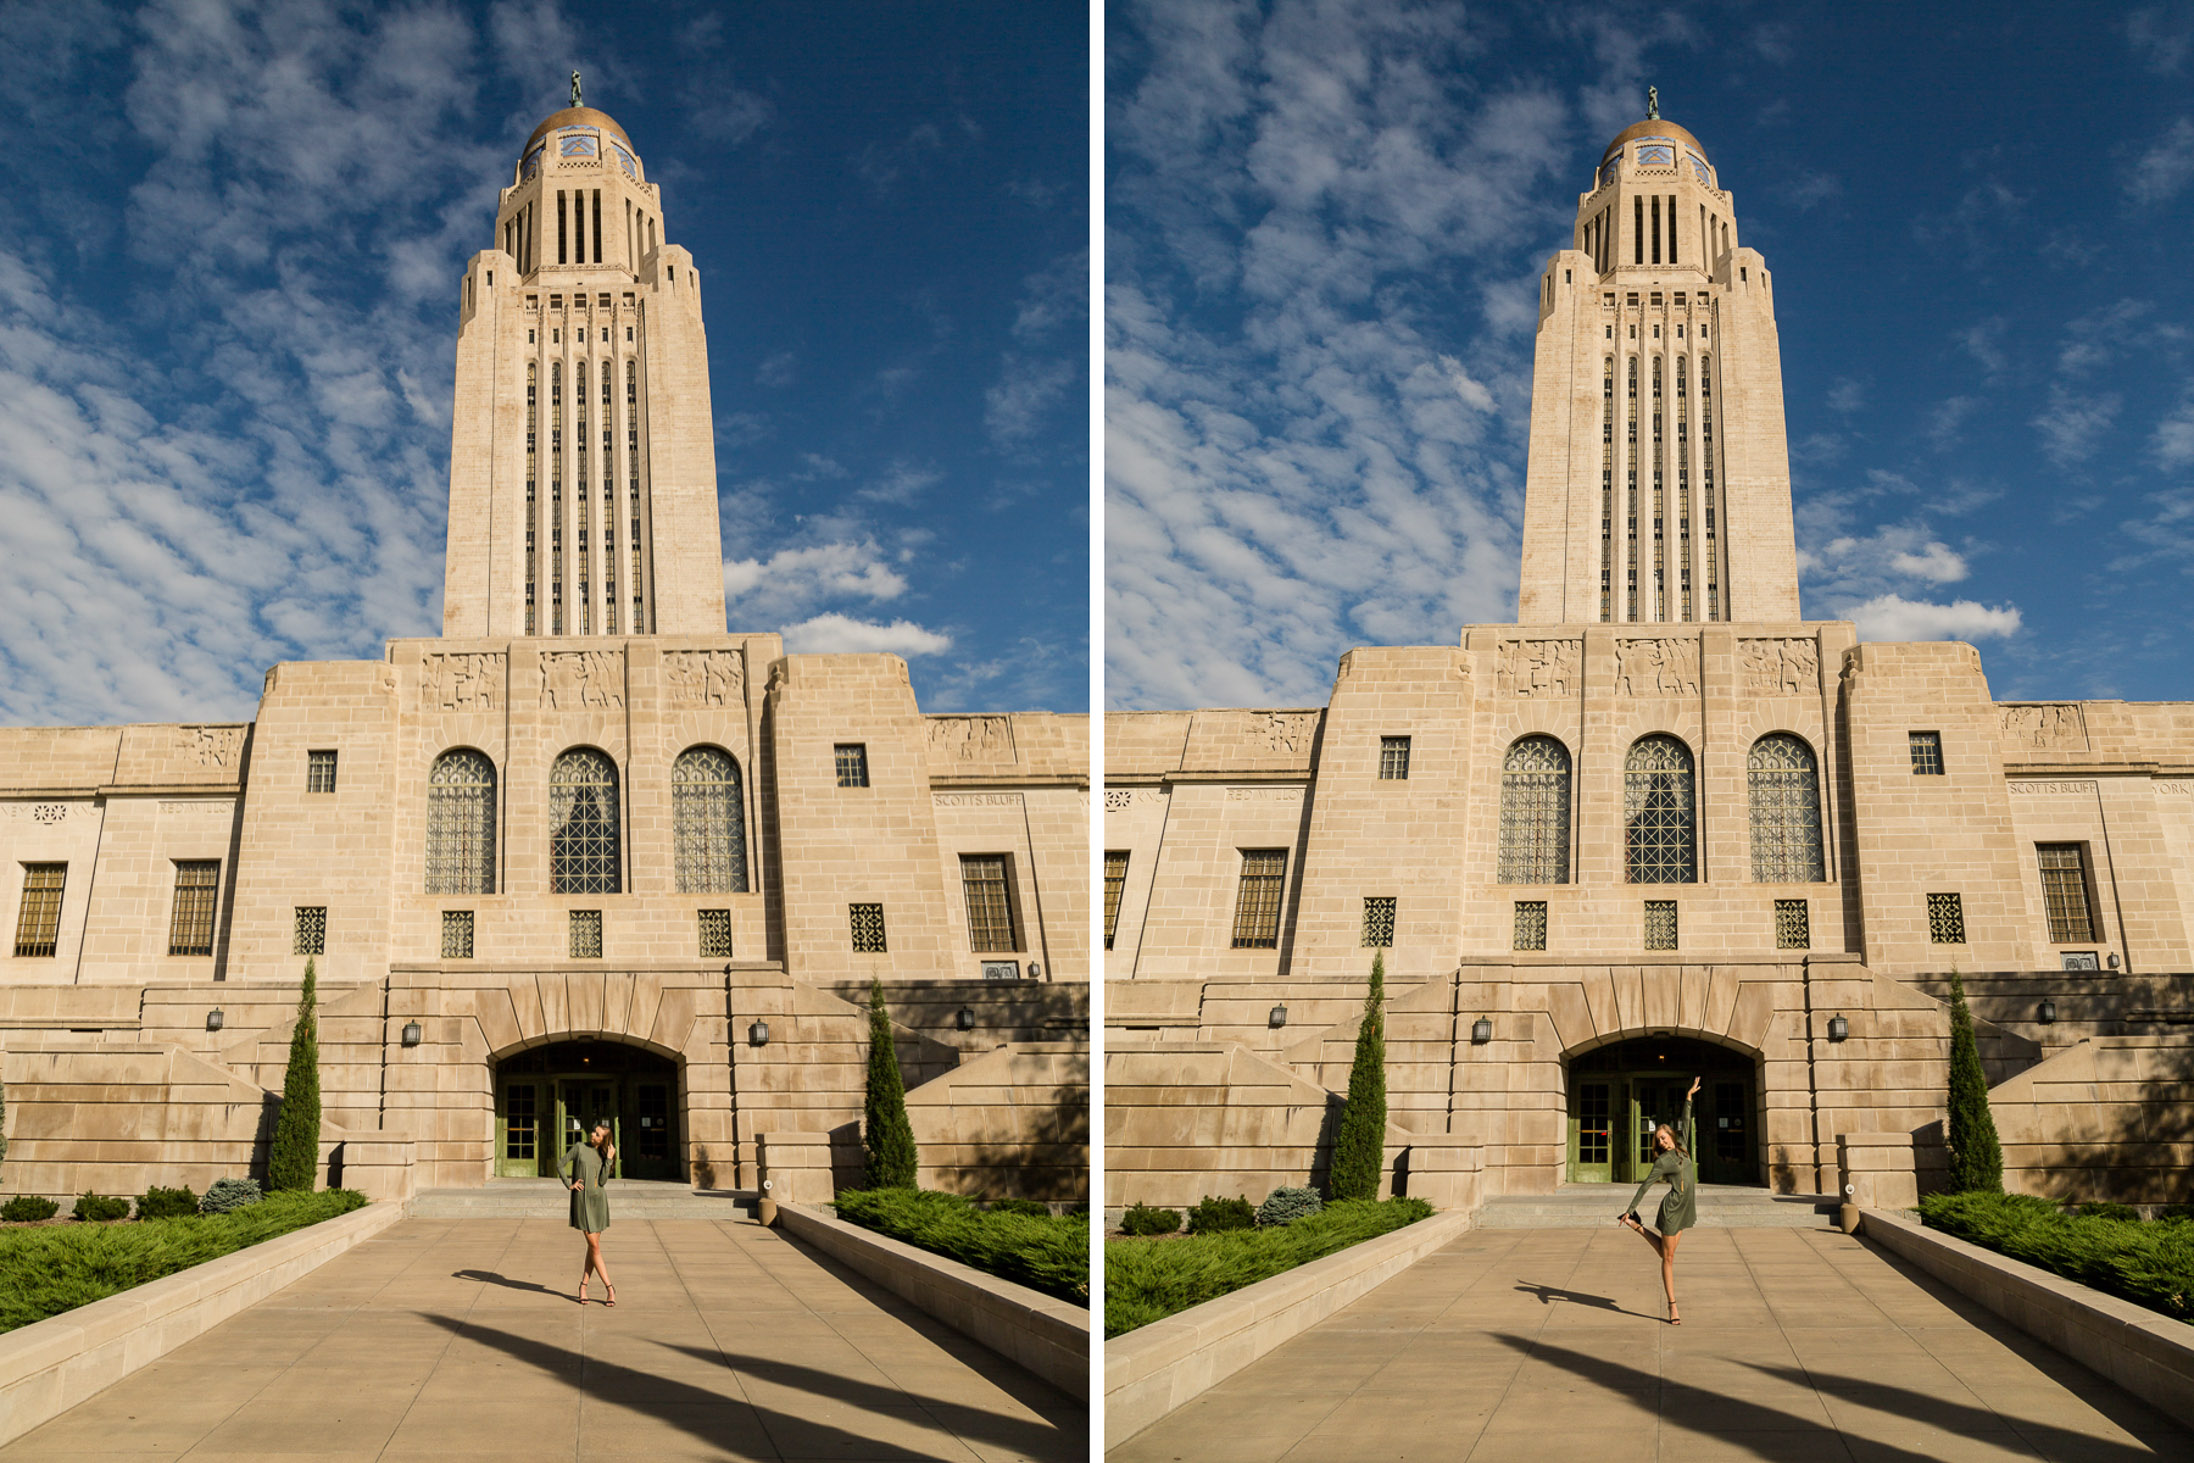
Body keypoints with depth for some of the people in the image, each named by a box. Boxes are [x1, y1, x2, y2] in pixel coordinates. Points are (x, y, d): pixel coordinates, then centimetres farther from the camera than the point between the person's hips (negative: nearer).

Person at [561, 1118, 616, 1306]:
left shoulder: (602, 1154, 7)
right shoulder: (579, 1147, -2)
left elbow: (602, 1181, -4)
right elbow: (560, 1166, 2)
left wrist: (609, 1159, -10)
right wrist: (569, 1185, -8)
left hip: (598, 1200, 4)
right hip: (581, 1200, -4)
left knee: (593, 1245, 5)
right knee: (594, 1246, -6)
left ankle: (583, 1285, 16)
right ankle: (610, 1288, -4)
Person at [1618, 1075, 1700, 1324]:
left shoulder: (1682, 1148, 8)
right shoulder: (1662, 1161, -8)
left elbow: (1686, 1123, 16)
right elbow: (1645, 1186, -6)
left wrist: (1689, 1097, 15)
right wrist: (1630, 1208, -7)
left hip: (1685, 1208, 7)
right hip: (1672, 1208, -7)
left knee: (1664, 1252, 16)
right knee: (1668, 1258, -1)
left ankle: (1637, 1226, 31)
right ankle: (1672, 1306, 2)